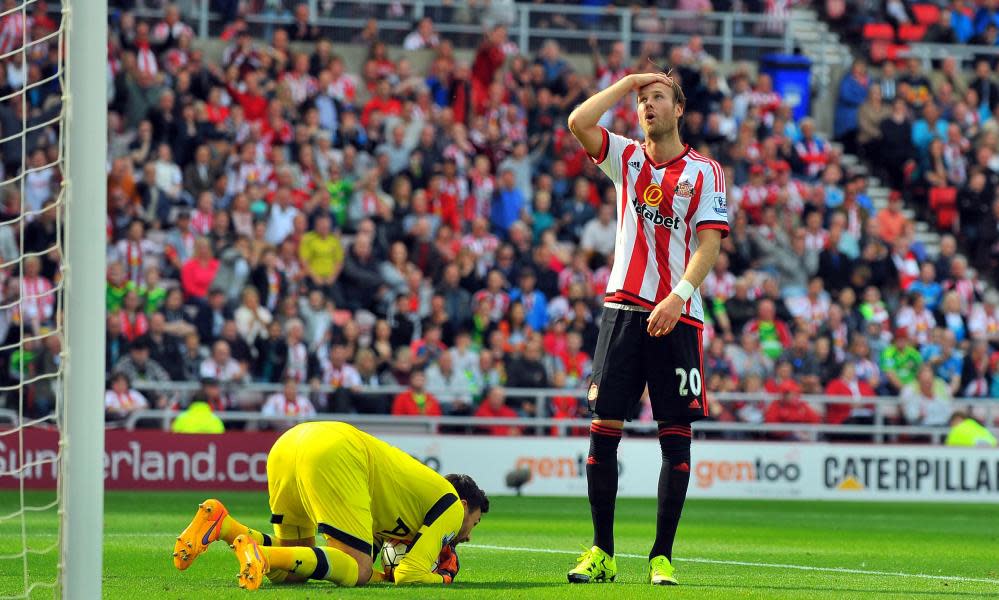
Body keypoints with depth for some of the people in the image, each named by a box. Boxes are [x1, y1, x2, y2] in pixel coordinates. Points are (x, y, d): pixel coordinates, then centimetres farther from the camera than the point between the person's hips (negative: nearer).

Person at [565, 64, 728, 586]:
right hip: (624, 307, 2)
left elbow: (709, 243, -6)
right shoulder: (627, 159, 12)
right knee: (603, 430, -3)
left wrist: (679, 295, -19)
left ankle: (662, 557, 3)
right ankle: (601, 554, 4)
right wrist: (628, 82, 2)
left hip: (677, 317, -2)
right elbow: (578, 123, -1)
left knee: (675, 436, -2)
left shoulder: (704, 171, 3)